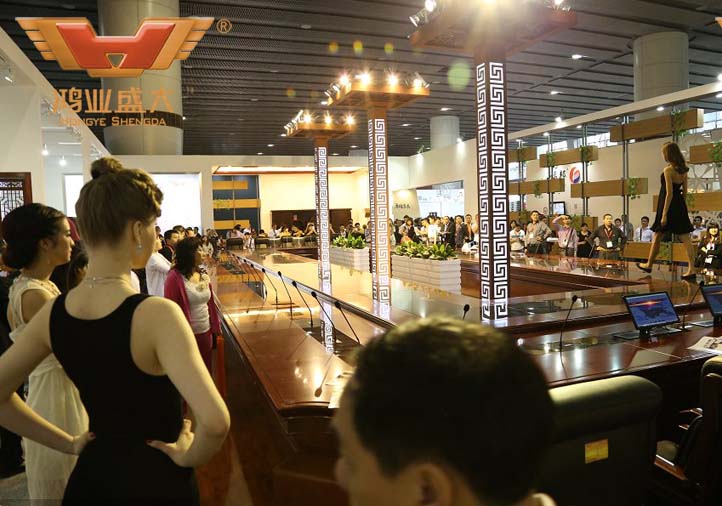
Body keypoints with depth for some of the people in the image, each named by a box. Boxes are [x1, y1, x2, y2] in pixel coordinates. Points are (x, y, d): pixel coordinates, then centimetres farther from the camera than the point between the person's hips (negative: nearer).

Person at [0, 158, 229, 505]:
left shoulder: (53, 313, -8)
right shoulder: (156, 313, -27)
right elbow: (215, 421, -37)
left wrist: (68, 443, 7)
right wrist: (188, 457, -16)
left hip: (91, 475, 5)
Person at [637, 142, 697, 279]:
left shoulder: (668, 170, -16)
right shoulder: (683, 170, 7)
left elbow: (669, 193, -19)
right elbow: (685, 191, 12)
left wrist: (664, 214, -18)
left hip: (669, 205, -7)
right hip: (680, 206, 7)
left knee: (657, 236, 9)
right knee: (685, 238, 3)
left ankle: (649, 265, 23)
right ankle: (691, 269, -1)